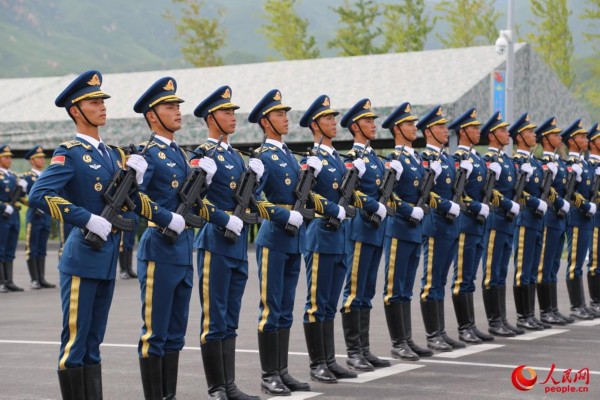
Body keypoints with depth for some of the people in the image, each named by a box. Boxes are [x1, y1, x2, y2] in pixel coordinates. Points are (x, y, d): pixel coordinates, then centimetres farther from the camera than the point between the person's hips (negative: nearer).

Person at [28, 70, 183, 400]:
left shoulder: (113, 155, 14)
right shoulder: (69, 153, -9)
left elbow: (133, 201, 19)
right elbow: (38, 195, -22)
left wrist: (170, 219, 6)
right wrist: (88, 219, -26)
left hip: (107, 259, 7)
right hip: (82, 258, -7)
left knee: (92, 344, 11)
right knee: (75, 343, -3)